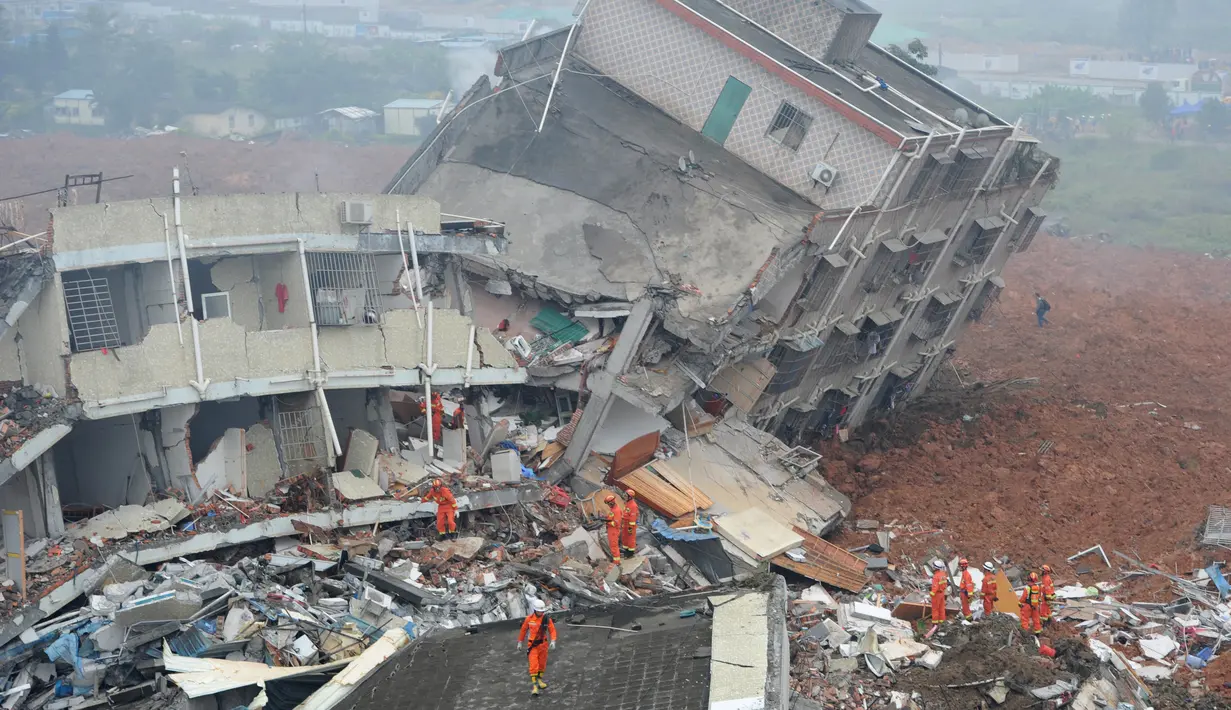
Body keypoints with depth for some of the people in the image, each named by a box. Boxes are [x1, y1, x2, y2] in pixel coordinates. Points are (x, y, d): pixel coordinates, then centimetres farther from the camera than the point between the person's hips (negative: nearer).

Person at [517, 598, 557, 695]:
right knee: (534, 665, -10)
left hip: (543, 644, 2)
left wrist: (553, 641, -24)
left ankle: (539, 679, 35)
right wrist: (520, 642, 11)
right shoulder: (529, 619, -7)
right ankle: (533, 684, -8)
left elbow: (552, 630, -8)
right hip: (533, 645, -2)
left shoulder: (547, 619, -7)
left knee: (542, 664, 14)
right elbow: (523, 630, 5)